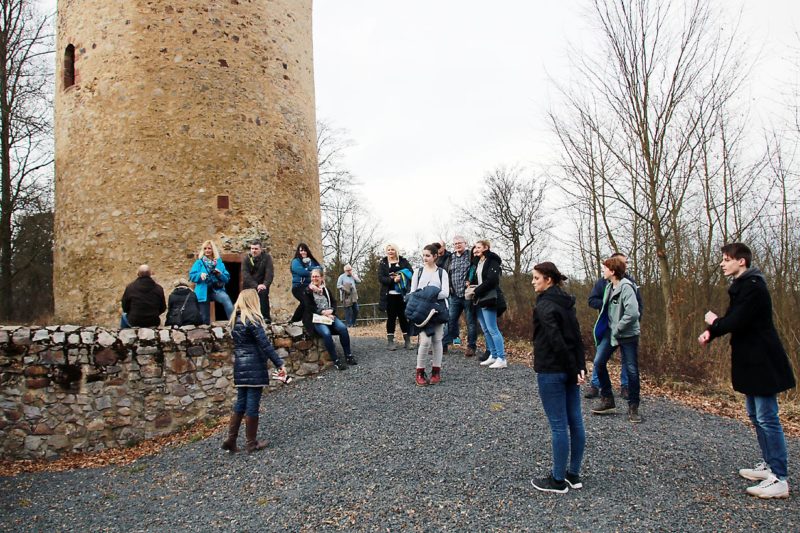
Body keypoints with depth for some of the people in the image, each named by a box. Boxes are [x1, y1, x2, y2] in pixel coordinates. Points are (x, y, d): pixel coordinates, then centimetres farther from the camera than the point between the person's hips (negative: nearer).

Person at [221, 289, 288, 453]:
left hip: (240, 367, 7)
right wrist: (279, 364, -17)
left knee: (240, 403, 15)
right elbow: (265, 345, -18)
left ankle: (230, 440, 15)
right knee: (252, 405, 1)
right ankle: (252, 443, 10)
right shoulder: (253, 320, -15)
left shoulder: (235, 320, 8)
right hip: (254, 368, -7)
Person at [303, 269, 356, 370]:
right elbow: (309, 307, -7)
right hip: (316, 319, -4)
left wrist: (330, 310, -9)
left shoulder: (326, 289, 15)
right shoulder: (307, 291, 2)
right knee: (326, 333, -33)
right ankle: (336, 360, -24)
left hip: (329, 316, 4)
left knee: (343, 328, -22)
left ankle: (348, 356, -11)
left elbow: (334, 302, 13)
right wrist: (322, 312, -17)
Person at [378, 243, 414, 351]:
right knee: (391, 318, 4)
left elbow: (411, 274, -1)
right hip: (390, 295, 0)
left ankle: (407, 341, 10)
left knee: (404, 317, 3)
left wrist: (400, 276, -17)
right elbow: (380, 277, -4)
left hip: (403, 294, 0)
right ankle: (390, 341, 10)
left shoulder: (403, 261, 9)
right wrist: (393, 280, -19)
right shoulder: (383, 263, 8)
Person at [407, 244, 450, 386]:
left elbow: (446, 293, -5)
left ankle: (436, 371, 14)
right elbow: (412, 292, 7)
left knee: (437, 340, 3)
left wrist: (431, 296, -16)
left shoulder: (442, 272, 5)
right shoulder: (418, 272, 9)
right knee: (425, 341, -12)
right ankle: (420, 373, -1)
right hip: (423, 311, 0)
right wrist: (416, 303, -10)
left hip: (438, 310, 0)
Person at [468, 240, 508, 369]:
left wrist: (476, 291, -13)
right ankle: (493, 356, 18)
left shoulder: (492, 261, -7)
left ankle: (502, 358, -7)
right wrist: (471, 287, 0)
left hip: (489, 299, -9)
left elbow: (491, 280, -18)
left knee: (492, 329, -10)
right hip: (479, 300, 9)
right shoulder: (478, 263, 18)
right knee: (485, 329, 10)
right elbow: (474, 279, 21)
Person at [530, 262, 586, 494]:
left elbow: (557, 341, -21)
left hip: (551, 372, -8)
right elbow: (577, 338, 7)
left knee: (559, 426, -1)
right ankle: (574, 475, 24)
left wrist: (573, 369, -15)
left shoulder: (544, 305, -16)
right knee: (575, 422, 12)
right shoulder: (566, 302, 10)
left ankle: (558, 480, 11)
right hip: (569, 370, 9)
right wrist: (580, 368, 2)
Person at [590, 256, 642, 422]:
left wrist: (617, 330, -18)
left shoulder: (626, 287, -19)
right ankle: (607, 400, 17)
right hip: (610, 332, 8)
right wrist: (611, 329, 6)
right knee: (599, 362, 3)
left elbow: (632, 313, -28)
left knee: (631, 370, 3)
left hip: (627, 334, -8)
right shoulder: (609, 286, 6)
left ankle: (633, 407, 16)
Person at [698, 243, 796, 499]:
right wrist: (711, 331, -5)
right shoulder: (741, 286, 13)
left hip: (762, 363, -11)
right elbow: (733, 319, 13)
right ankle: (769, 465, 29)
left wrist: (713, 324, -5)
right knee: (755, 415, 18)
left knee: (767, 418, -7)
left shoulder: (753, 288, -19)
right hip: (751, 362, 11)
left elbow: (736, 322, -25)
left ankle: (779, 479, -1)